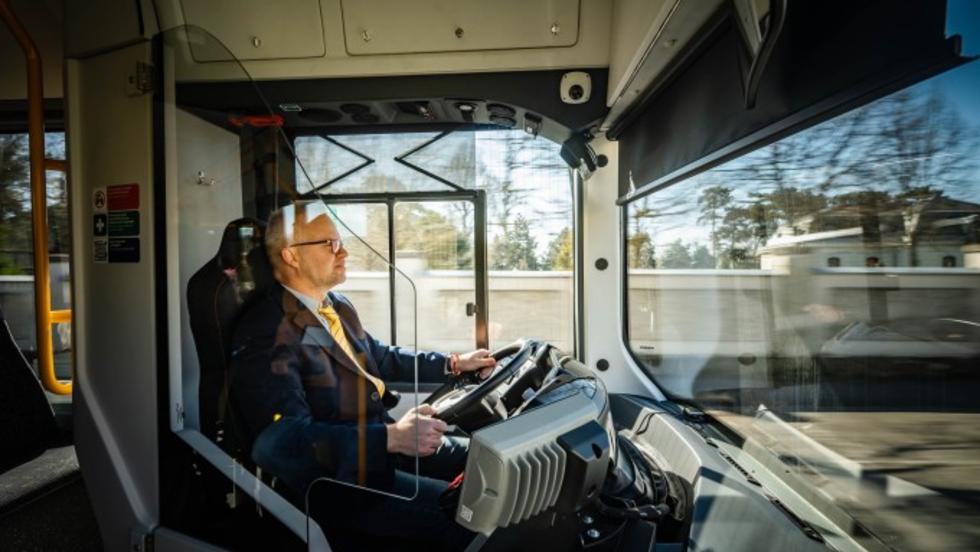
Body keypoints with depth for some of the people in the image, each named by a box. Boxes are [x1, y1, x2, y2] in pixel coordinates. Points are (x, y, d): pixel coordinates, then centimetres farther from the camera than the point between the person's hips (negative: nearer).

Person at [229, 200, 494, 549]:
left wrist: (453, 364, 12)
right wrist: (390, 438, -34)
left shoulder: (338, 305, 7)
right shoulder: (267, 335, -20)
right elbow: (287, 440, -27)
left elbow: (380, 357, 20)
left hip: (381, 440, 9)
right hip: (338, 476, -8)